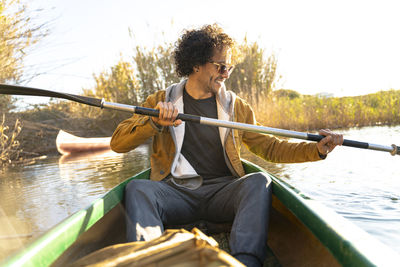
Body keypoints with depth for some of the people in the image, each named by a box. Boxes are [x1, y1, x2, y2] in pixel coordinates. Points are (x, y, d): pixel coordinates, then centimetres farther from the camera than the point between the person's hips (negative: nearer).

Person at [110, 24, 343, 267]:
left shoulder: (236, 106, 14)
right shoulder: (161, 101, 8)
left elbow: (269, 148, 12)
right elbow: (118, 143, 1)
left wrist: (316, 150, -1)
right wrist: (155, 122, -16)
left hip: (223, 192, 1)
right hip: (176, 192, 0)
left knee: (259, 182, -28)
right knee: (138, 189, -28)